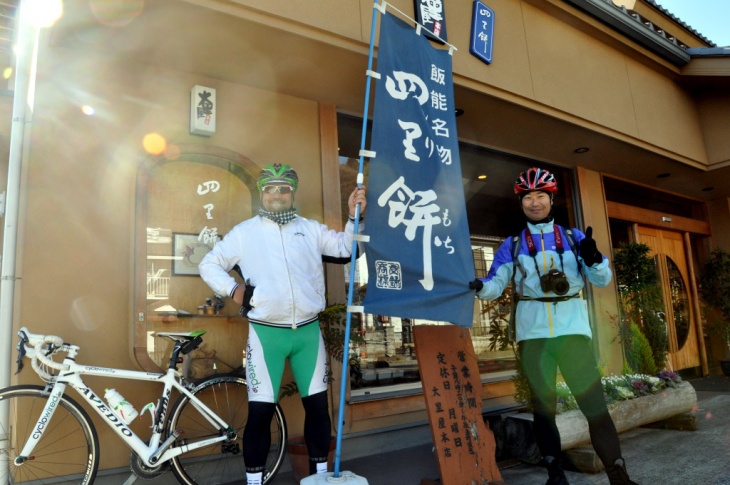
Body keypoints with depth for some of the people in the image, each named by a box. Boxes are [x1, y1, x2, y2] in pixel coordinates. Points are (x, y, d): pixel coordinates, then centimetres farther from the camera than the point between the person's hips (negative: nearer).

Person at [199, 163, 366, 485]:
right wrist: (233, 290, -5)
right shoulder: (244, 232, 5)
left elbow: (345, 247, 6)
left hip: (308, 331, 2)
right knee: (261, 411, 1)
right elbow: (208, 264, 10)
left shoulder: (310, 229, 10)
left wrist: (354, 217, -8)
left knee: (317, 404, 11)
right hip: (266, 334, -2)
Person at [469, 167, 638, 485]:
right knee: (543, 405, 7)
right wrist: (478, 286, -20)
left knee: (594, 403, -5)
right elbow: (495, 284, 2)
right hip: (532, 330, 1)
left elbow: (602, 280, 7)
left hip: (572, 326, 0)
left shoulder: (574, 238, 9)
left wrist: (594, 259, -15)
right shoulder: (512, 245, 7)